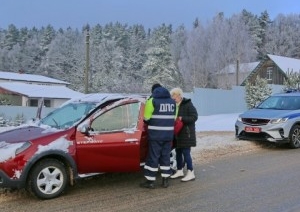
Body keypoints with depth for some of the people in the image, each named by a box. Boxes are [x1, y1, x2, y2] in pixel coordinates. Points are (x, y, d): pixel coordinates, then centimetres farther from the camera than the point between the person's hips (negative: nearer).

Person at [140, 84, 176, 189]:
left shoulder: (152, 101, -6)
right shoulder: (172, 102, 11)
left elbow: (146, 118, -5)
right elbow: (174, 118, 12)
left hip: (155, 134, -5)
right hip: (169, 134, 5)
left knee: (153, 157, 2)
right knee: (165, 157, 13)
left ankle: (150, 181, 7)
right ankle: (165, 180, 17)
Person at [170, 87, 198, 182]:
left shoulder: (188, 105, -12)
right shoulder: (175, 105, 9)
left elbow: (194, 117, -16)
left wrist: (182, 119, -22)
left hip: (186, 133, -7)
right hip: (177, 133, 8)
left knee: (186, 153, -6)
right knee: (178, 152, 14)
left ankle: (191, 173, 4)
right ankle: (179, 171, 27)